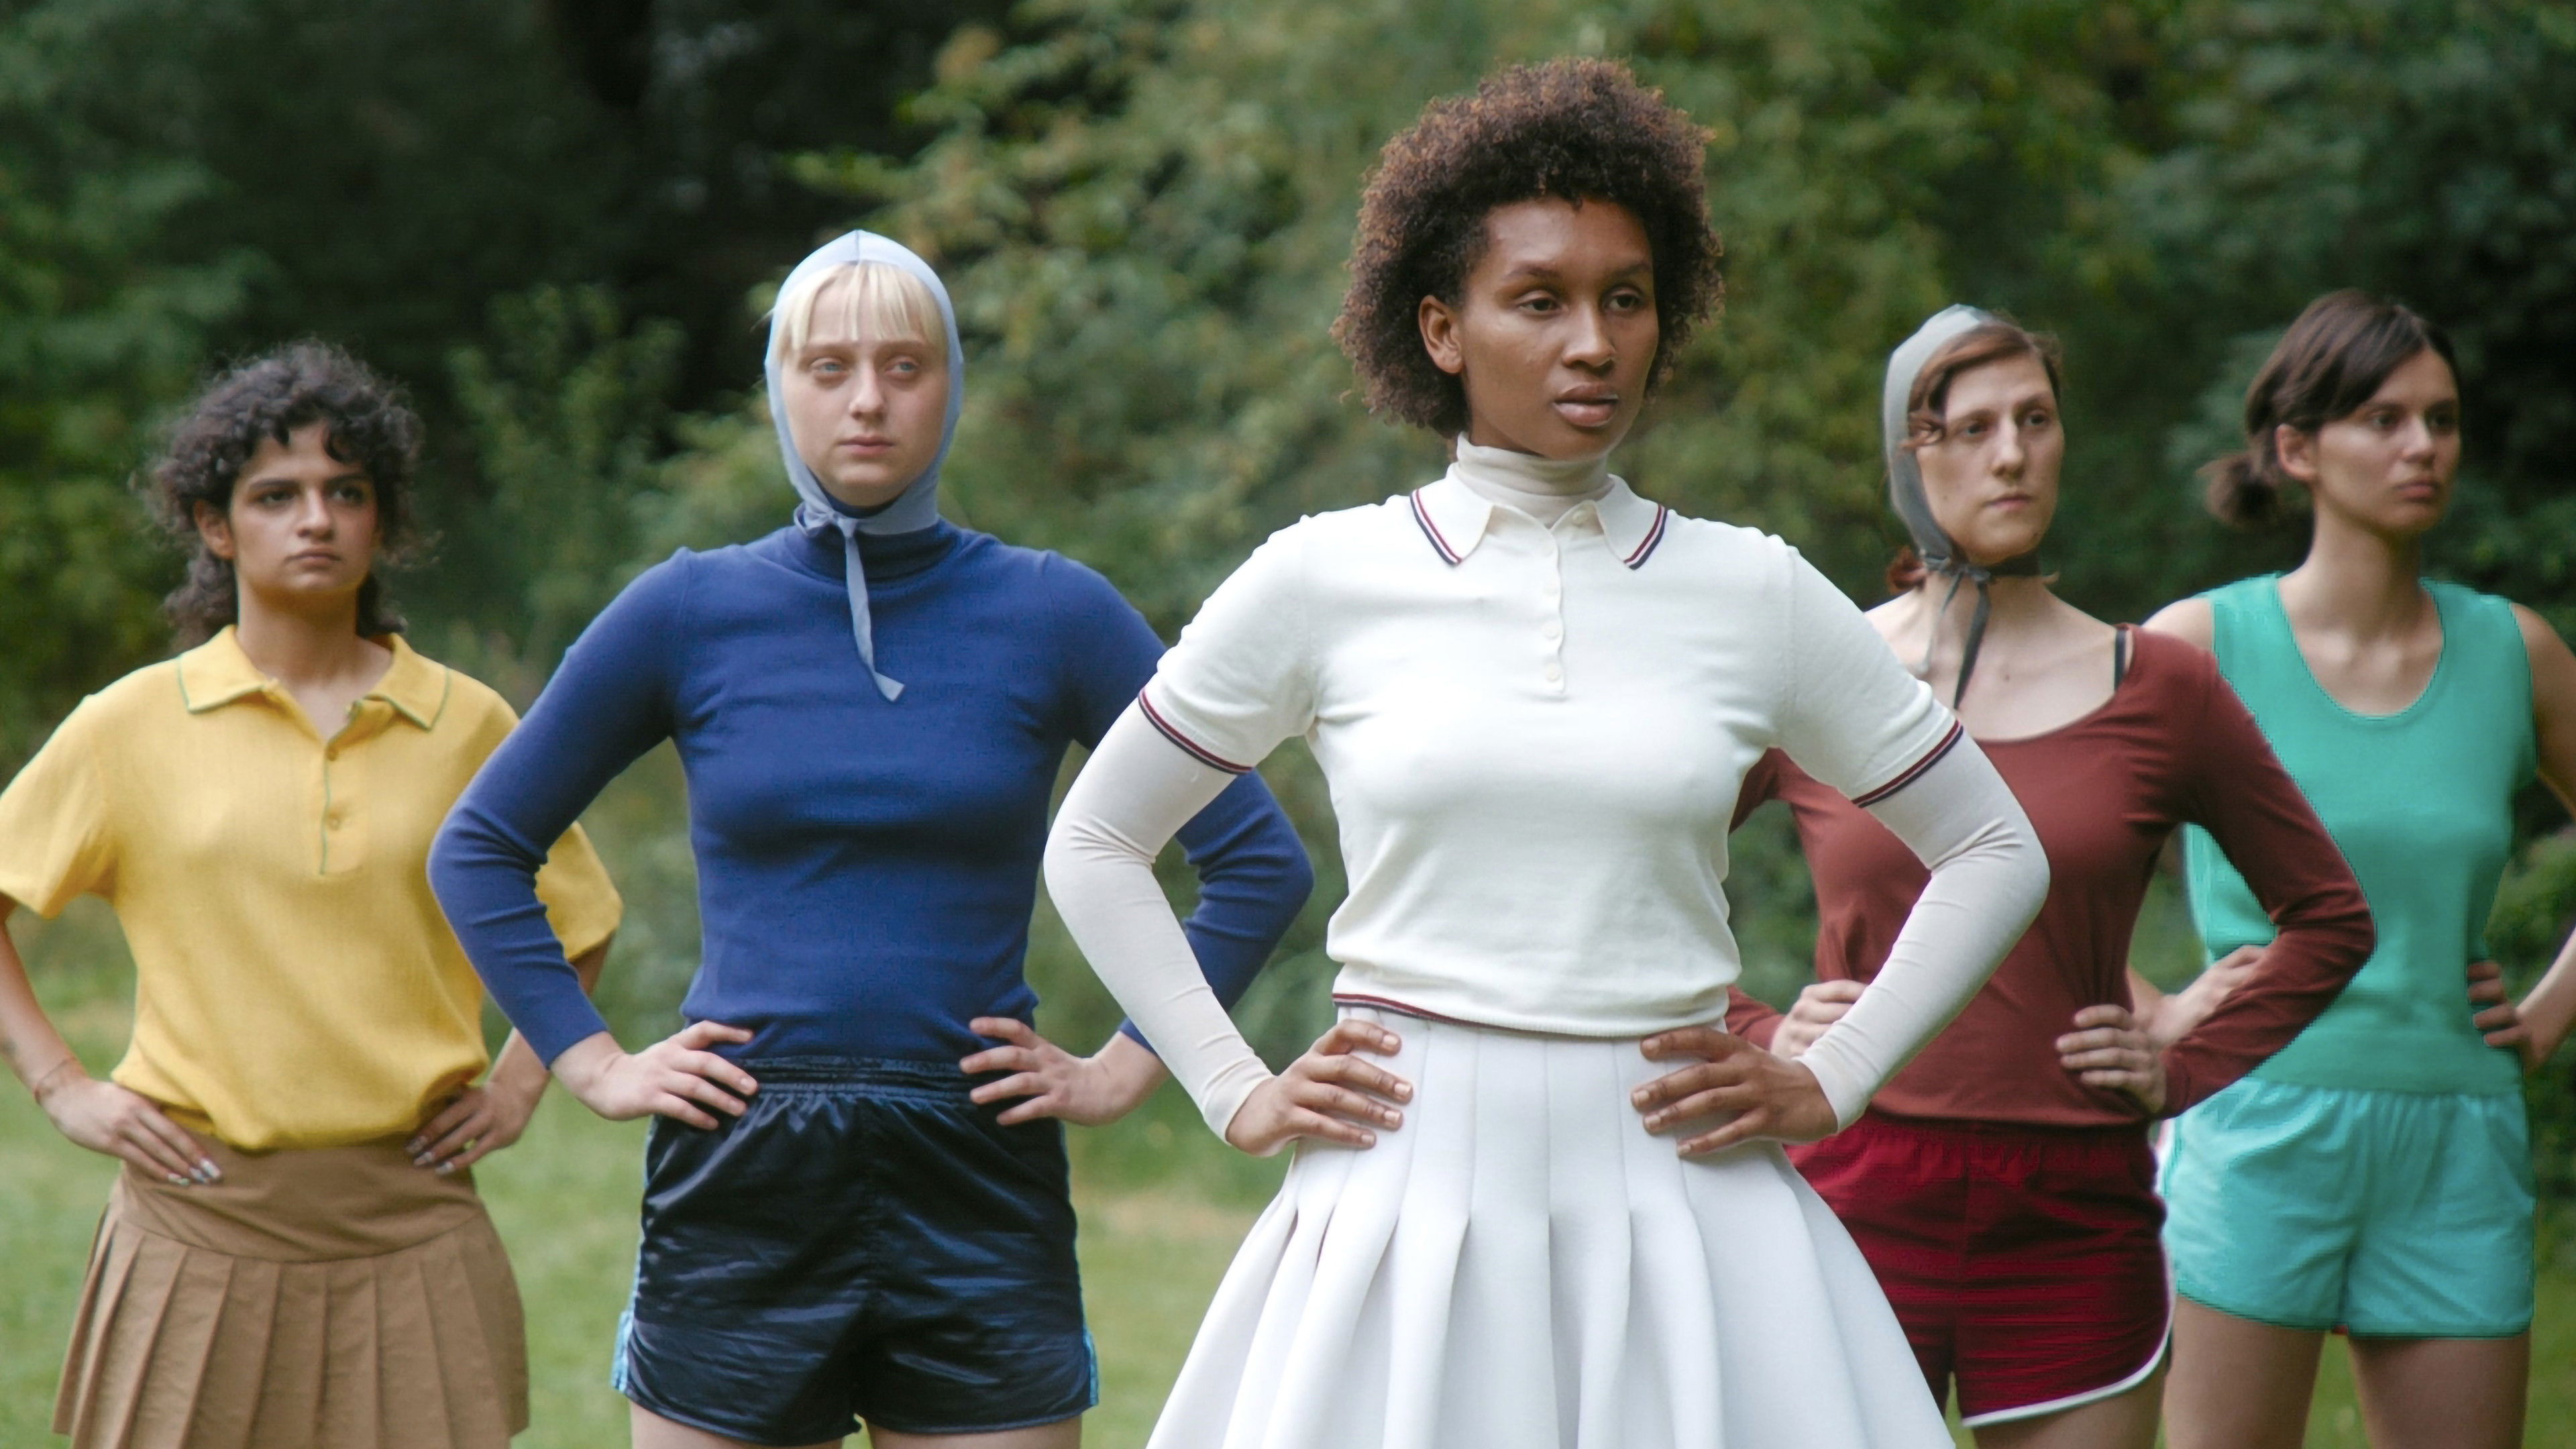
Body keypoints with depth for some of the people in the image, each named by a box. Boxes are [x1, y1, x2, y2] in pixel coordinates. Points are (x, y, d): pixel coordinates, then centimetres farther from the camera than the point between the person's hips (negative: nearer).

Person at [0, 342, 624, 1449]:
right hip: (203, 1222, -1)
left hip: (411, 1223, 1)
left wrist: (520, 1082, 10)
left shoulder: (467, 724, 7)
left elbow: (576, 921, 22)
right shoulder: (134, 726, 3)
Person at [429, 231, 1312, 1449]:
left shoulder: (1051, 613, 2)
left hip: (978, 1184, 0)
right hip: (739, 1181, 0)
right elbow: (479, 850, 13)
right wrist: (592, 1064, 5)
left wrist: (1128, 1066, 2)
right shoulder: (690, 612, 3)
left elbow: (1261, 861, 8)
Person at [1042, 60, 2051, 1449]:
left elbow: (1994, 852, 17)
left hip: (1680, 1209, 1)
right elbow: (1093, 847, 13)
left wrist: (1830, 1083, 8)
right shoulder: (1324, 580, 3)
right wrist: (1237, 1095, 6)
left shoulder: (1753, 593, 6)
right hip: (1403, 1210, -1)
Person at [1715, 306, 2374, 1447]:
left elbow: (2331, 917, 17)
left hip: (2075, 1216, 1)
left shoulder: (2160, 690, 6)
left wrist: (2188, 1067, 7)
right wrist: (1754, 1039, 1)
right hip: (1862, 1198, -1)